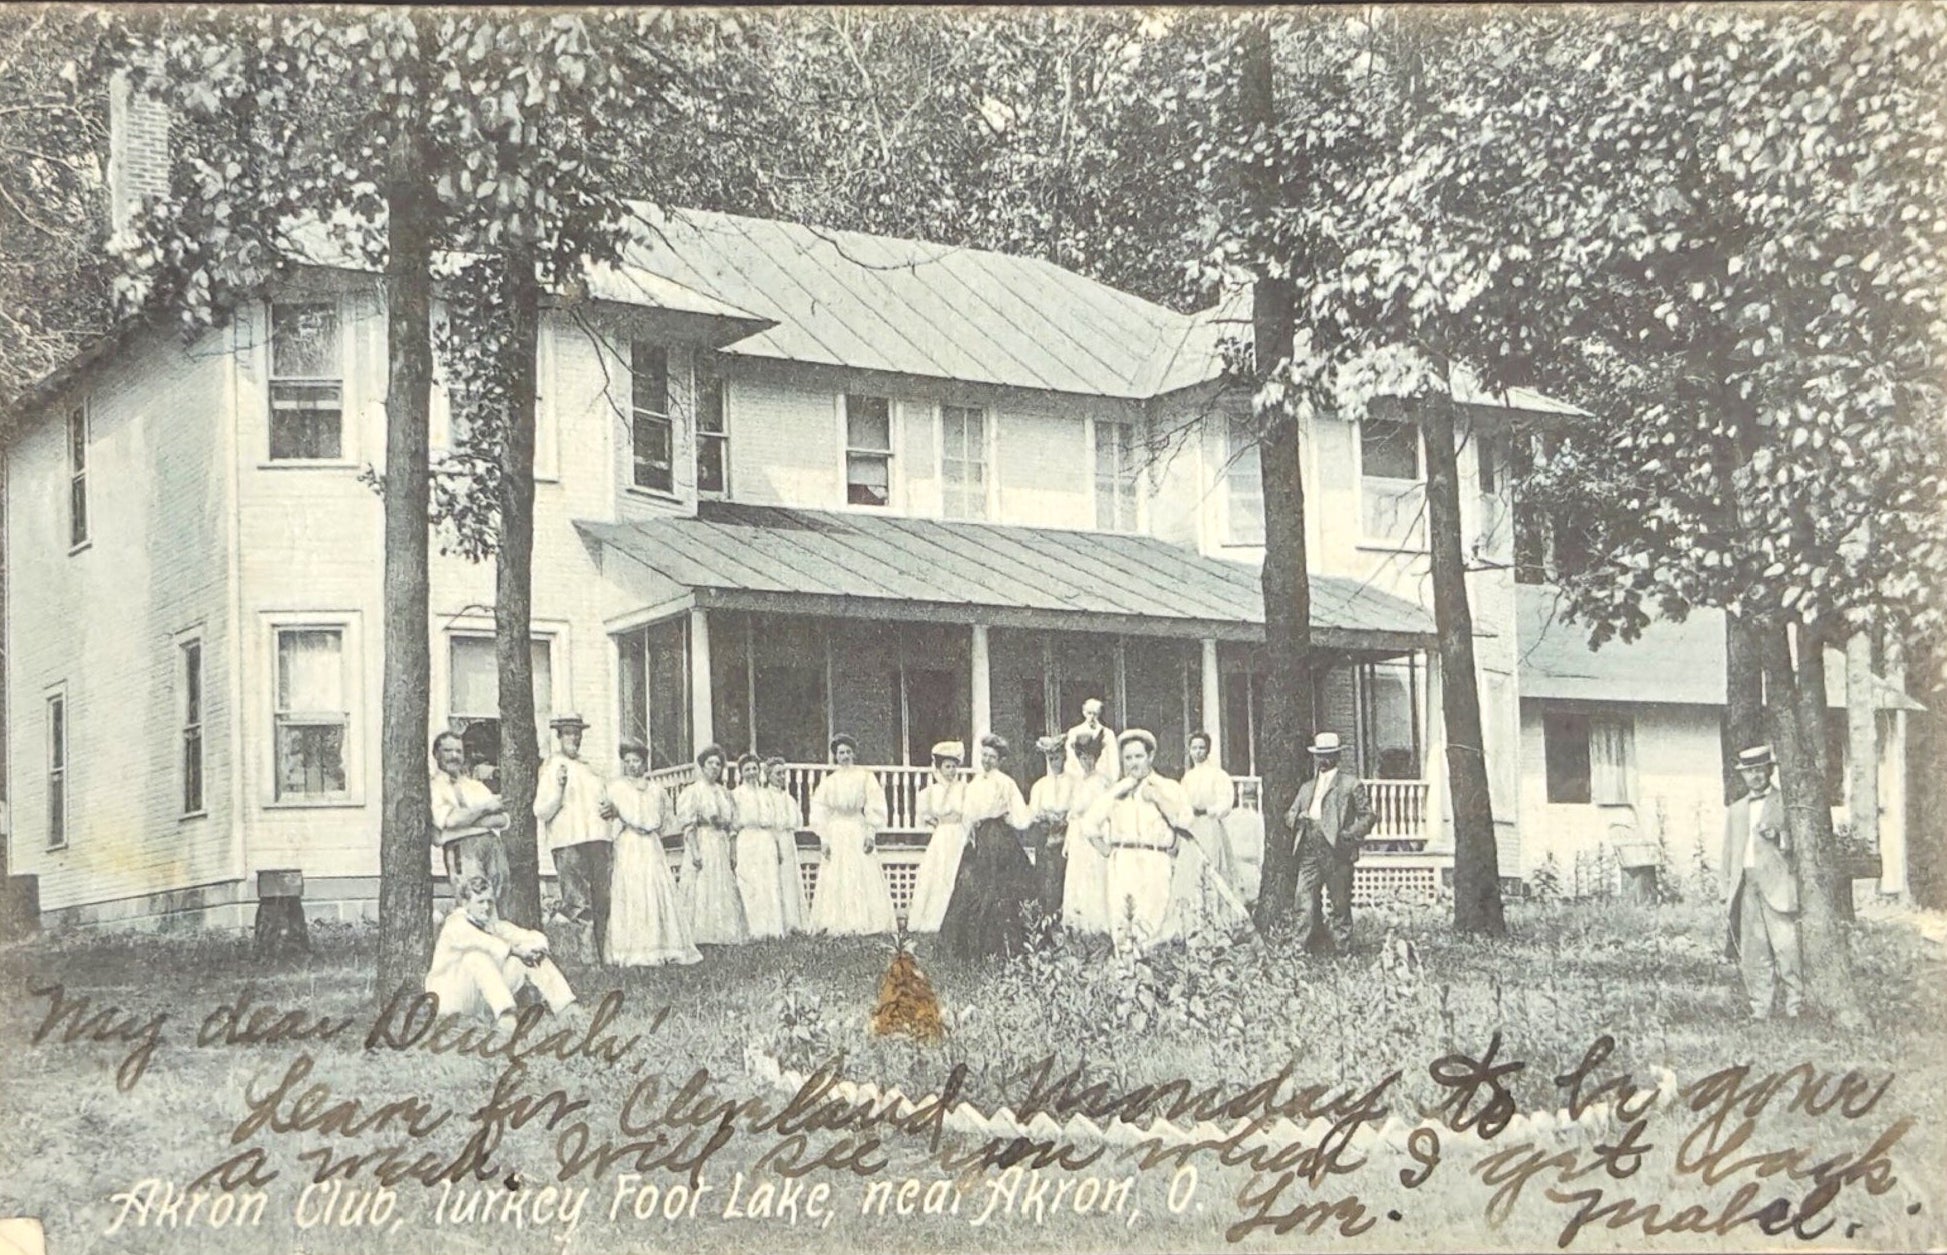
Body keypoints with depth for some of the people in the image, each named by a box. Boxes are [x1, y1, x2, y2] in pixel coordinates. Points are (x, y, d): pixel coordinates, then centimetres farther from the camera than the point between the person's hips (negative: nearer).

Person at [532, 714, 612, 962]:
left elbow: (602, 799, 36)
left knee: (603, 902, 4)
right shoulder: (552, 768, 4)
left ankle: (605, 955, 8)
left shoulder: (589, 769, 24)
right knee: (579, 906, -10)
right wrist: (558, 787, -20)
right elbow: (541, 812, -5)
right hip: (568, 843, -6)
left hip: (597, 839, 6)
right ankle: (588, 958, -11)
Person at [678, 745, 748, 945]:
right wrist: (695, 850, -20)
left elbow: (732, 826, 16)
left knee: (725, 891, 4)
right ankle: (702, 936, -11)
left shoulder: (724, 793, 17)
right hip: (702, 844, -6)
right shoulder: (692, 791, -1)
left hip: (722, 847, 6)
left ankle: (723, 934, 7)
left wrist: (733, 852, 7)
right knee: (702, 891, -10)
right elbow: (687, 825, -10)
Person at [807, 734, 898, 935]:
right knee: (836, 878, -2)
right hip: (836, 833, 1)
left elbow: (874, 807, 0)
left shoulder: (865, 778, 2)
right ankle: (840, 924, -1)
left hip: (859, 831, -1)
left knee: (862, 877, -4)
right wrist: (824, 839, -1)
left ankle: (862, 923, -1)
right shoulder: (828, 782, 7)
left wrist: (871, 834, -8)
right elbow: (820, 812, 6)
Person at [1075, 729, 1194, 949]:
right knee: (1120, 930, -8)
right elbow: (1089, 825, 18)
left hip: (1153, 863, -2)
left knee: (1148, 931, -15)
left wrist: (1156, 797, -4)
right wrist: (1107, 852, 7)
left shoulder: (1168, 788, 14)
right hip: (1121, 864, 2)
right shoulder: (1115, 792, 22)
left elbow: (1183, 819, -2)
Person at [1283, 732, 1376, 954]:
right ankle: (1309, 949, 0)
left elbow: (1367, 815, 4)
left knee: (1340, 906, -1)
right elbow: (1289, 815, 23)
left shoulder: (1350, 784, 8)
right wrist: (1297, 818, -1)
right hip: (1309, 851, 4)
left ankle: (1343, 950, 6)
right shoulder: (1306, 787, 23)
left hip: (1337, 851, -4)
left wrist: (1351, 835, -11)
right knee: (1305, 905, -5)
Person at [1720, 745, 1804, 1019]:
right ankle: (1760, 1008, 2)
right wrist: (1728, 889, 15)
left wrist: (1780, 837, -15)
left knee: (1786, 945, -11)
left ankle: (1795, 1004, -7)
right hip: (1745, 884, 4)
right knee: (1753, 950, 0)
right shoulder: (1736, 811, 22)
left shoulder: (1785, 803, 8)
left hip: (1776, 882, -4)